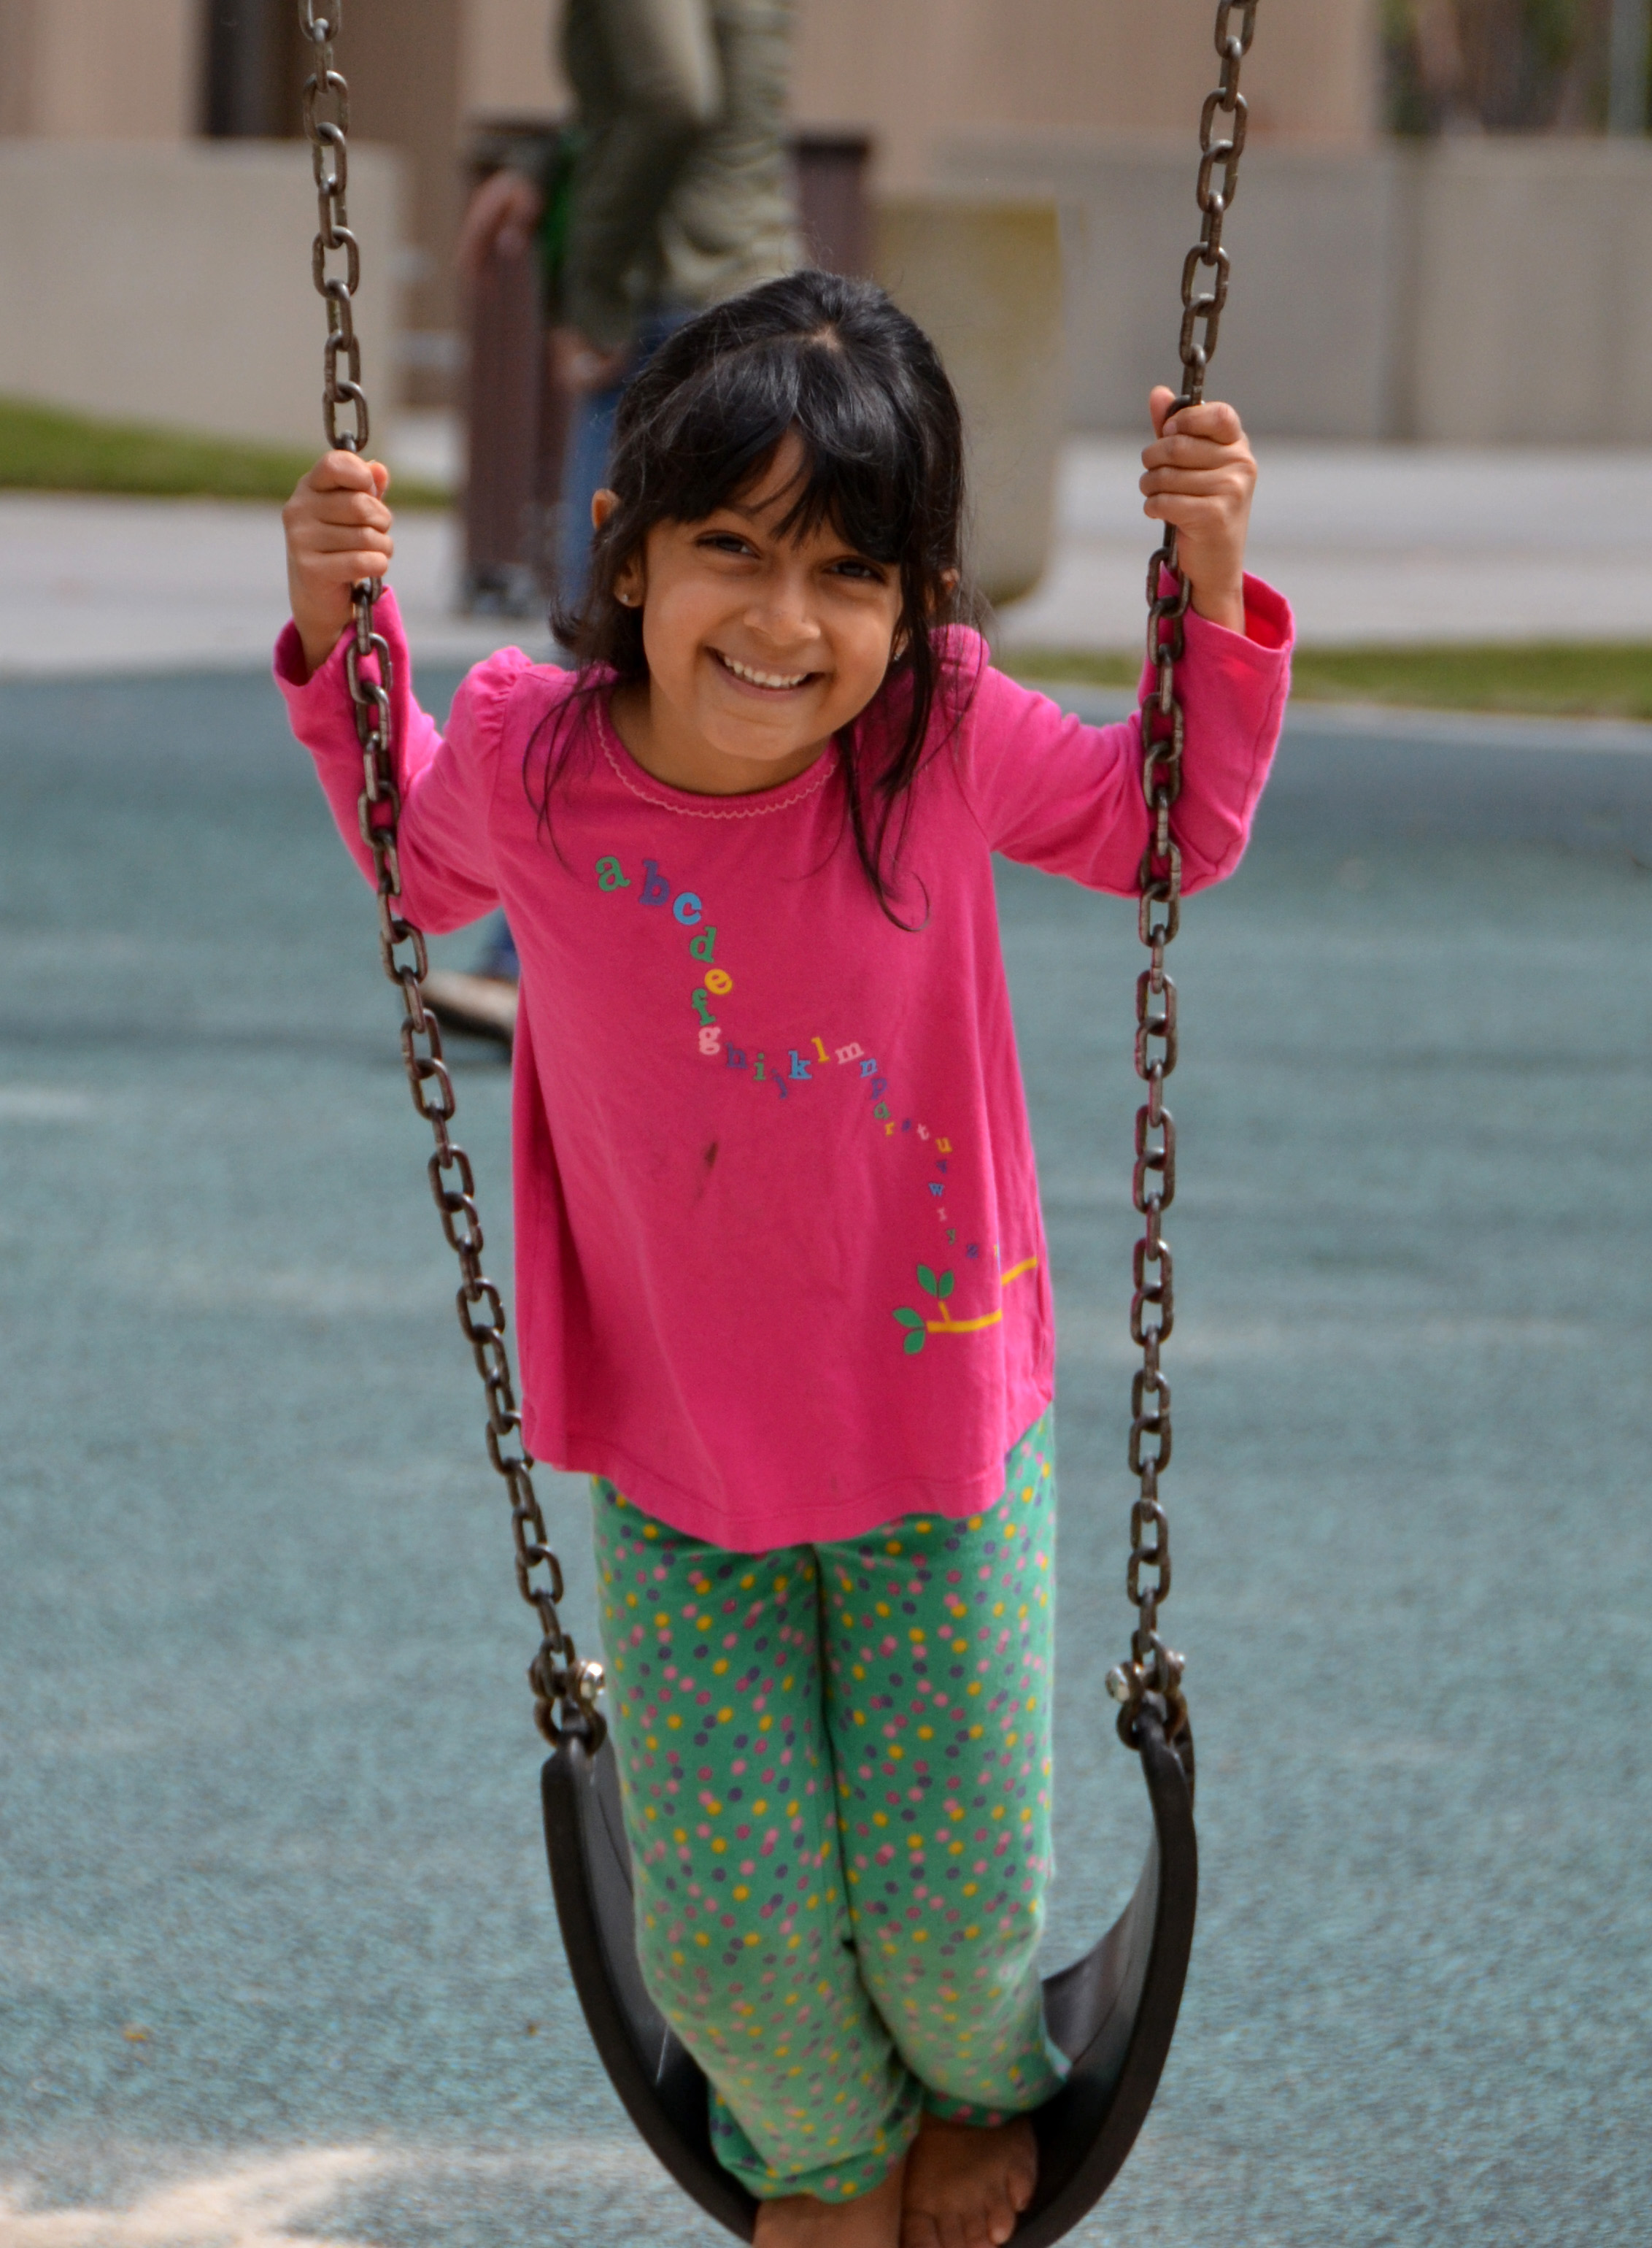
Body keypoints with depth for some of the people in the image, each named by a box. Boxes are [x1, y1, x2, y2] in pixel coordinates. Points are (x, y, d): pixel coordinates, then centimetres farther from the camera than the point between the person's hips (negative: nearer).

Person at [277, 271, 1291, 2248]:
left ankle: (984, 2085, 46)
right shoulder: (530, 762, -18)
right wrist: (342, 640, -7)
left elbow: (1172, 830, 2)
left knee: (953, 1910, 7)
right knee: (731, 1935, 3)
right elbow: (421, 870, 9)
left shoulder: (944, 743, -20)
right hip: (672, 1455, 0)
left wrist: (1214, 597, -14)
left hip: (942, 1434, 0)